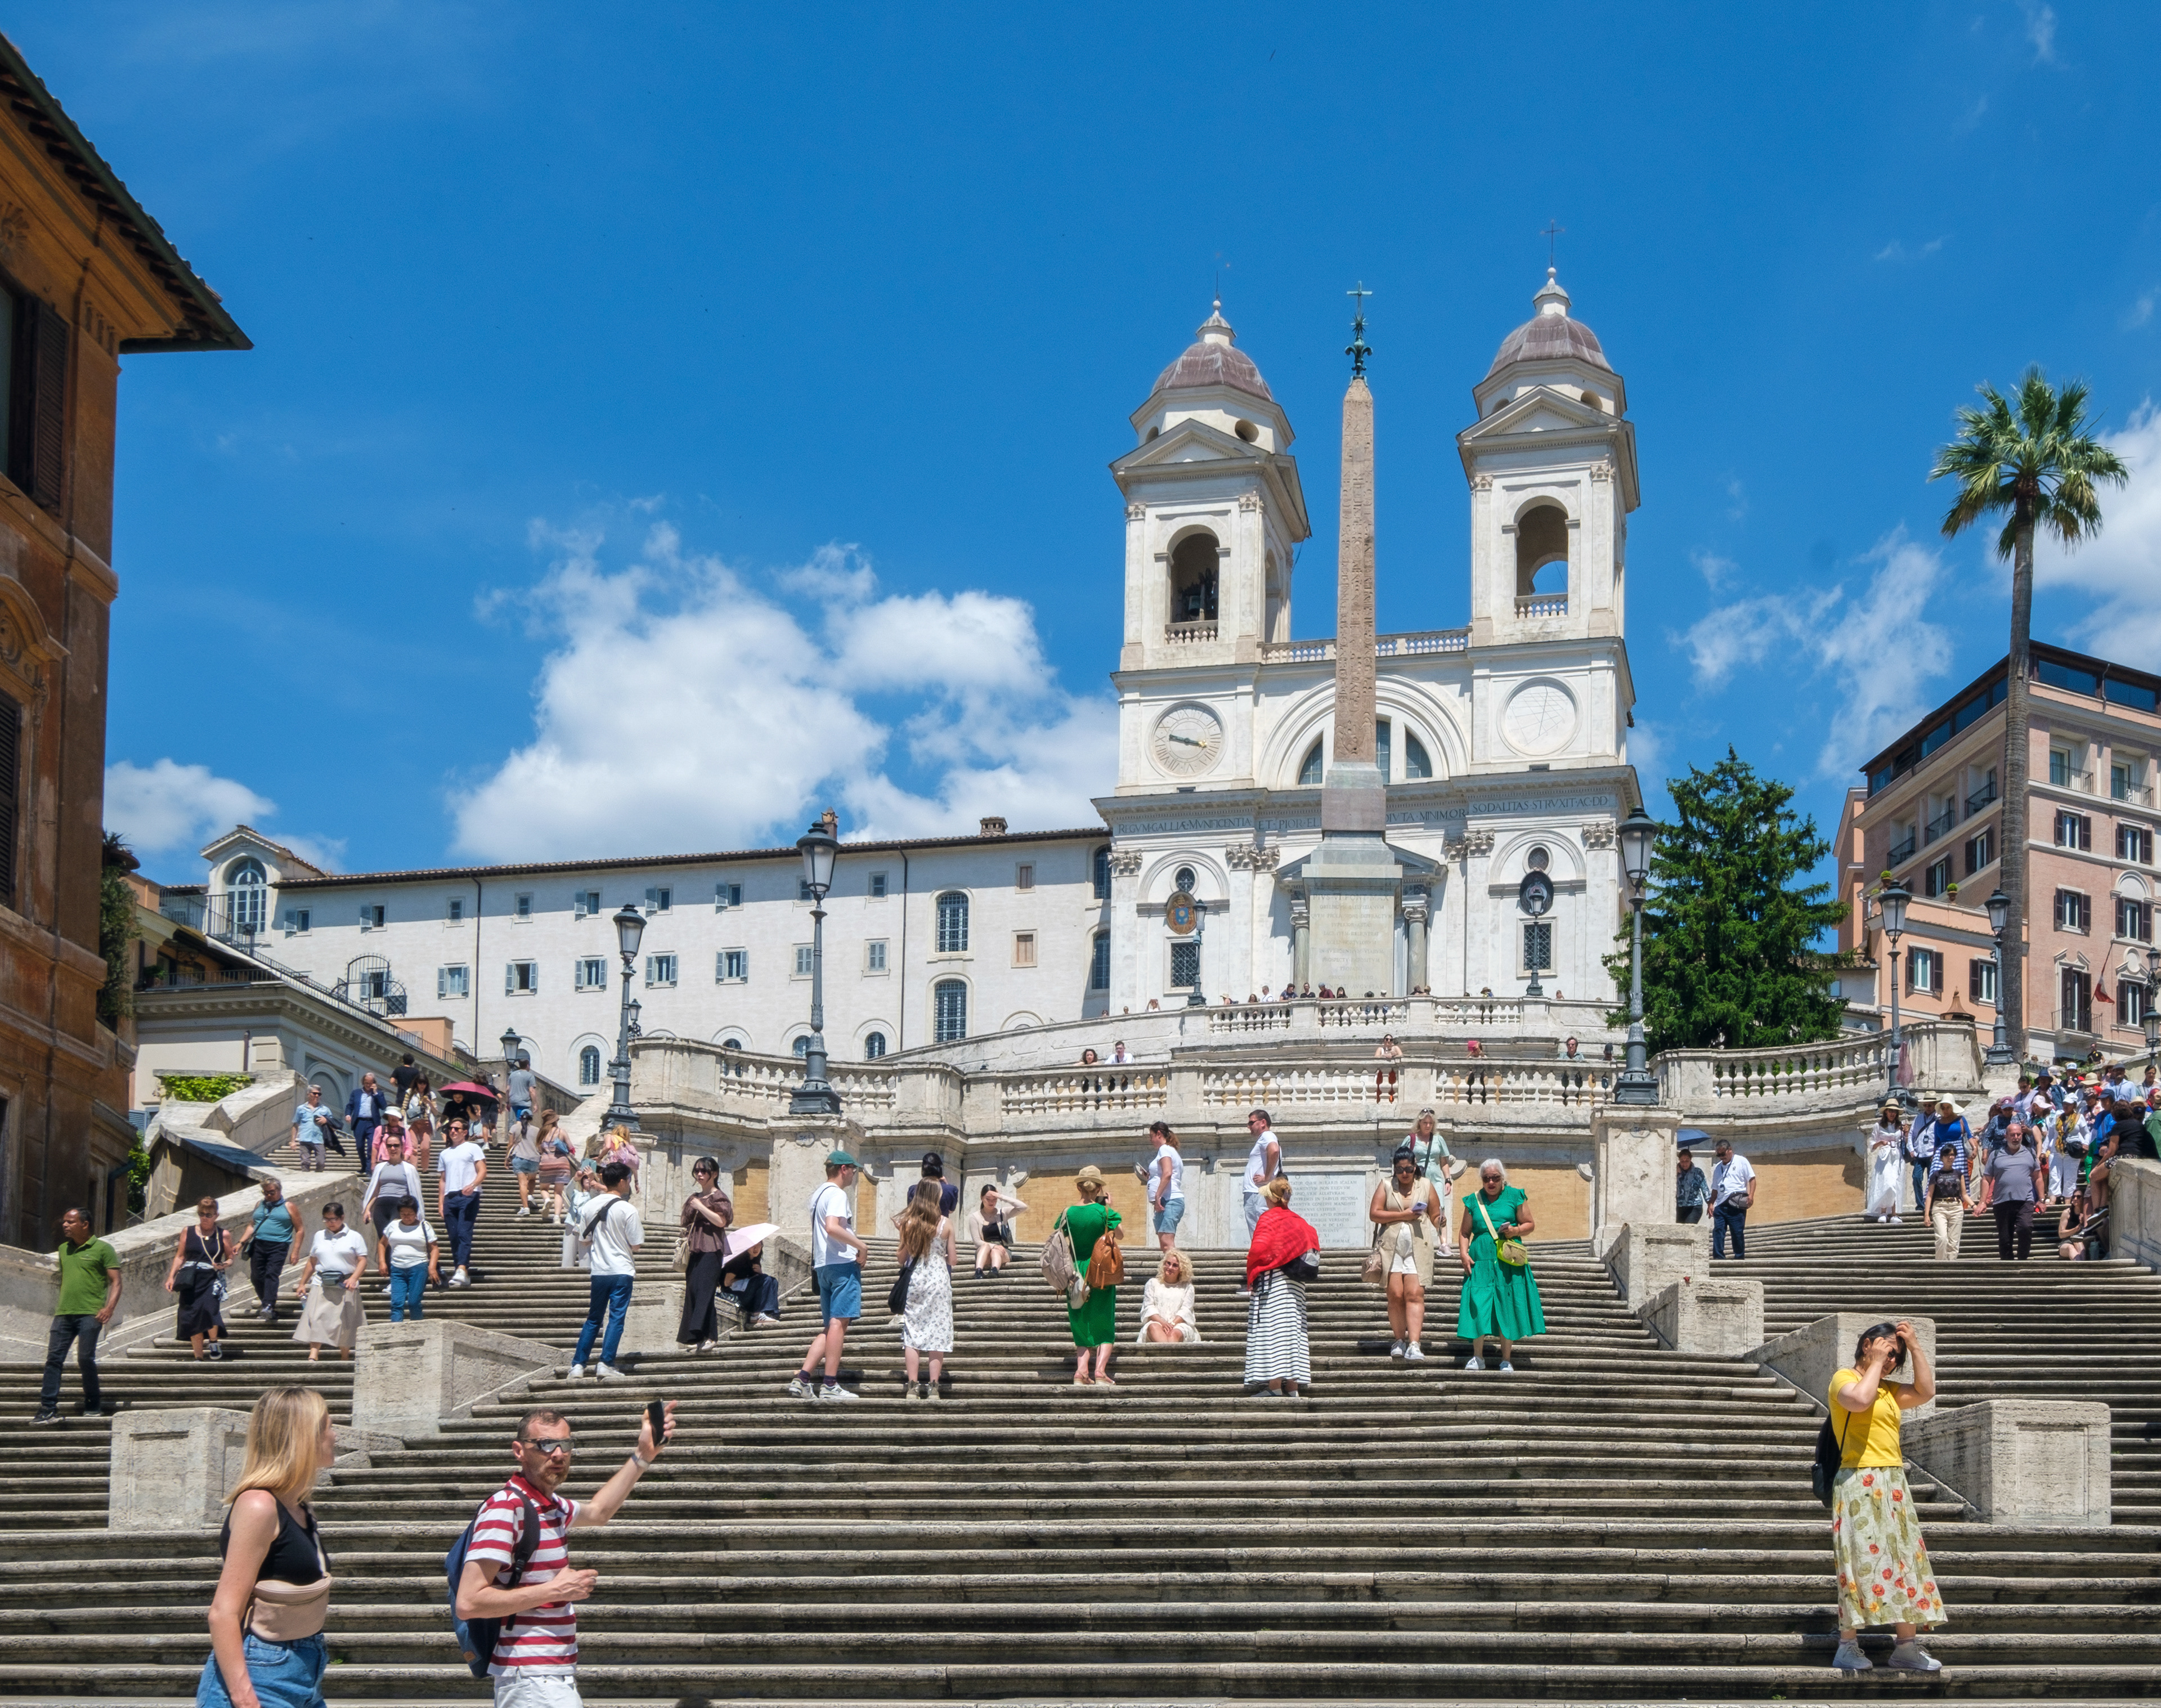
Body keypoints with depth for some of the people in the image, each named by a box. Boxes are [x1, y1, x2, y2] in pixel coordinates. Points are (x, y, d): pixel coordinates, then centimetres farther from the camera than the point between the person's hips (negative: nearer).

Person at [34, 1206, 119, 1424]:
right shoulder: (63, 1250, 19)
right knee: (53, 1359, -3)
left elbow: (115, 1282, -3)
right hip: (63, 1314, 6)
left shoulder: (102, 1249, 0)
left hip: (90, 1314, -6)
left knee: (85, 1358, -10)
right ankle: (48, 1409, -5)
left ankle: (93, 1406, 6)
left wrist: (109, 1308, -17)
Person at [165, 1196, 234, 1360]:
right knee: (192, 1317, -3)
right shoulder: (188, 1233, 12)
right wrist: (171, 1277, 7)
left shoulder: (223, 1235, 7)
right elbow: (180, 1256, 15)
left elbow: (230, 1259, 13)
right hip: (190, 1280, 3)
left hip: (212, 1278, -3)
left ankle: (214, 1342, -2)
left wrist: (224, 1265, -10)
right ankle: (199, 1357, 8)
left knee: (208, 1307, -27)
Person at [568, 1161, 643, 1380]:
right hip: (622, 1272, -5)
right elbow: (636, 1244, -8)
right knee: (616, 1319, 0)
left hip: (599, 1271, 5)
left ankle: (578, 1364, 11)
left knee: (593, 1319, 14)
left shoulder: (590, 1207, 3)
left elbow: (585, 1240, 11)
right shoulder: (628, 1210, -12)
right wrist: (641, 1228, 10)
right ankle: (606, 1364, -7)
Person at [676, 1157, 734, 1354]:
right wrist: (684, 1247, 18)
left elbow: (721, 1221, -14)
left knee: (705, 1289, -17)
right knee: (692, 1291, 2)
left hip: (710, 1250, -8)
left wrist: (700, 1207, -13)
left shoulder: (718, 1197, 0)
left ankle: (710, 1336, -21)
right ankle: (695, 1337, 3)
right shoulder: (693, 1198, 21)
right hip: (694, 1250, 8)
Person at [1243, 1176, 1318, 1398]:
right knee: (1293, 1329, 7)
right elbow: (1313, 1244, 12)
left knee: (1272, 1329, -7)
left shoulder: (1267, 1218, -8)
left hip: (1271, 1280, -7)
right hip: (1296, 1284, 7)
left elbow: (1258, 1249, -17)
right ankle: (1293, 1386, 3)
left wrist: (1251, 1276, -4)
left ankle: (1274, 1385, -14)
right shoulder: (1299, 1221, 12)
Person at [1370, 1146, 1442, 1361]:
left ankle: (1414, 1344, -19)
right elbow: (1374, 1214, 0)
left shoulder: (1426, 1185, 12)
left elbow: (1436, 1216, 14)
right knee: (1395, 1295, -4)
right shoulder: (1386, 1186, 9)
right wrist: (1403, 1215, -6)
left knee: (1415, 1295, -11)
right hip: (1391, 1246, 0)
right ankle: (1399, 1340, 8)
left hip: (1419, 1247, 0)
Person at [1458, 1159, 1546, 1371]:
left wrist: (1516, 1230, -11)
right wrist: (1464, 1253, -1)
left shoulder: (1514, 1196, 7)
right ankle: (1478, 1357, 6)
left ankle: (1507, 1360, 8)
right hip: (1480, 1261, 1)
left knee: (1507, 1308, -1)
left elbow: (1531, 1225, 9)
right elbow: (1466, 1232, 14)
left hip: (1509, 1263, -1)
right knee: (1478, 1307, -6)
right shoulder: (1474, 1200, 12)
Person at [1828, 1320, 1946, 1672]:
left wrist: (1915, 1347, 10)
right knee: (1862, 1558, -10)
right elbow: (1860, 1399, -22)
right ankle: (1848, 1647, -8)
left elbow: (1926, 1392, 11)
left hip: (1893, 1484, 8)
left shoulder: (1888, 1389, 22)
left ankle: (1907, 1646, 8)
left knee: (1904, 1560, 5)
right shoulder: (1843, 1379, -1)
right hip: (1859, 1482, -8)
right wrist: (1875, 1362, -10)